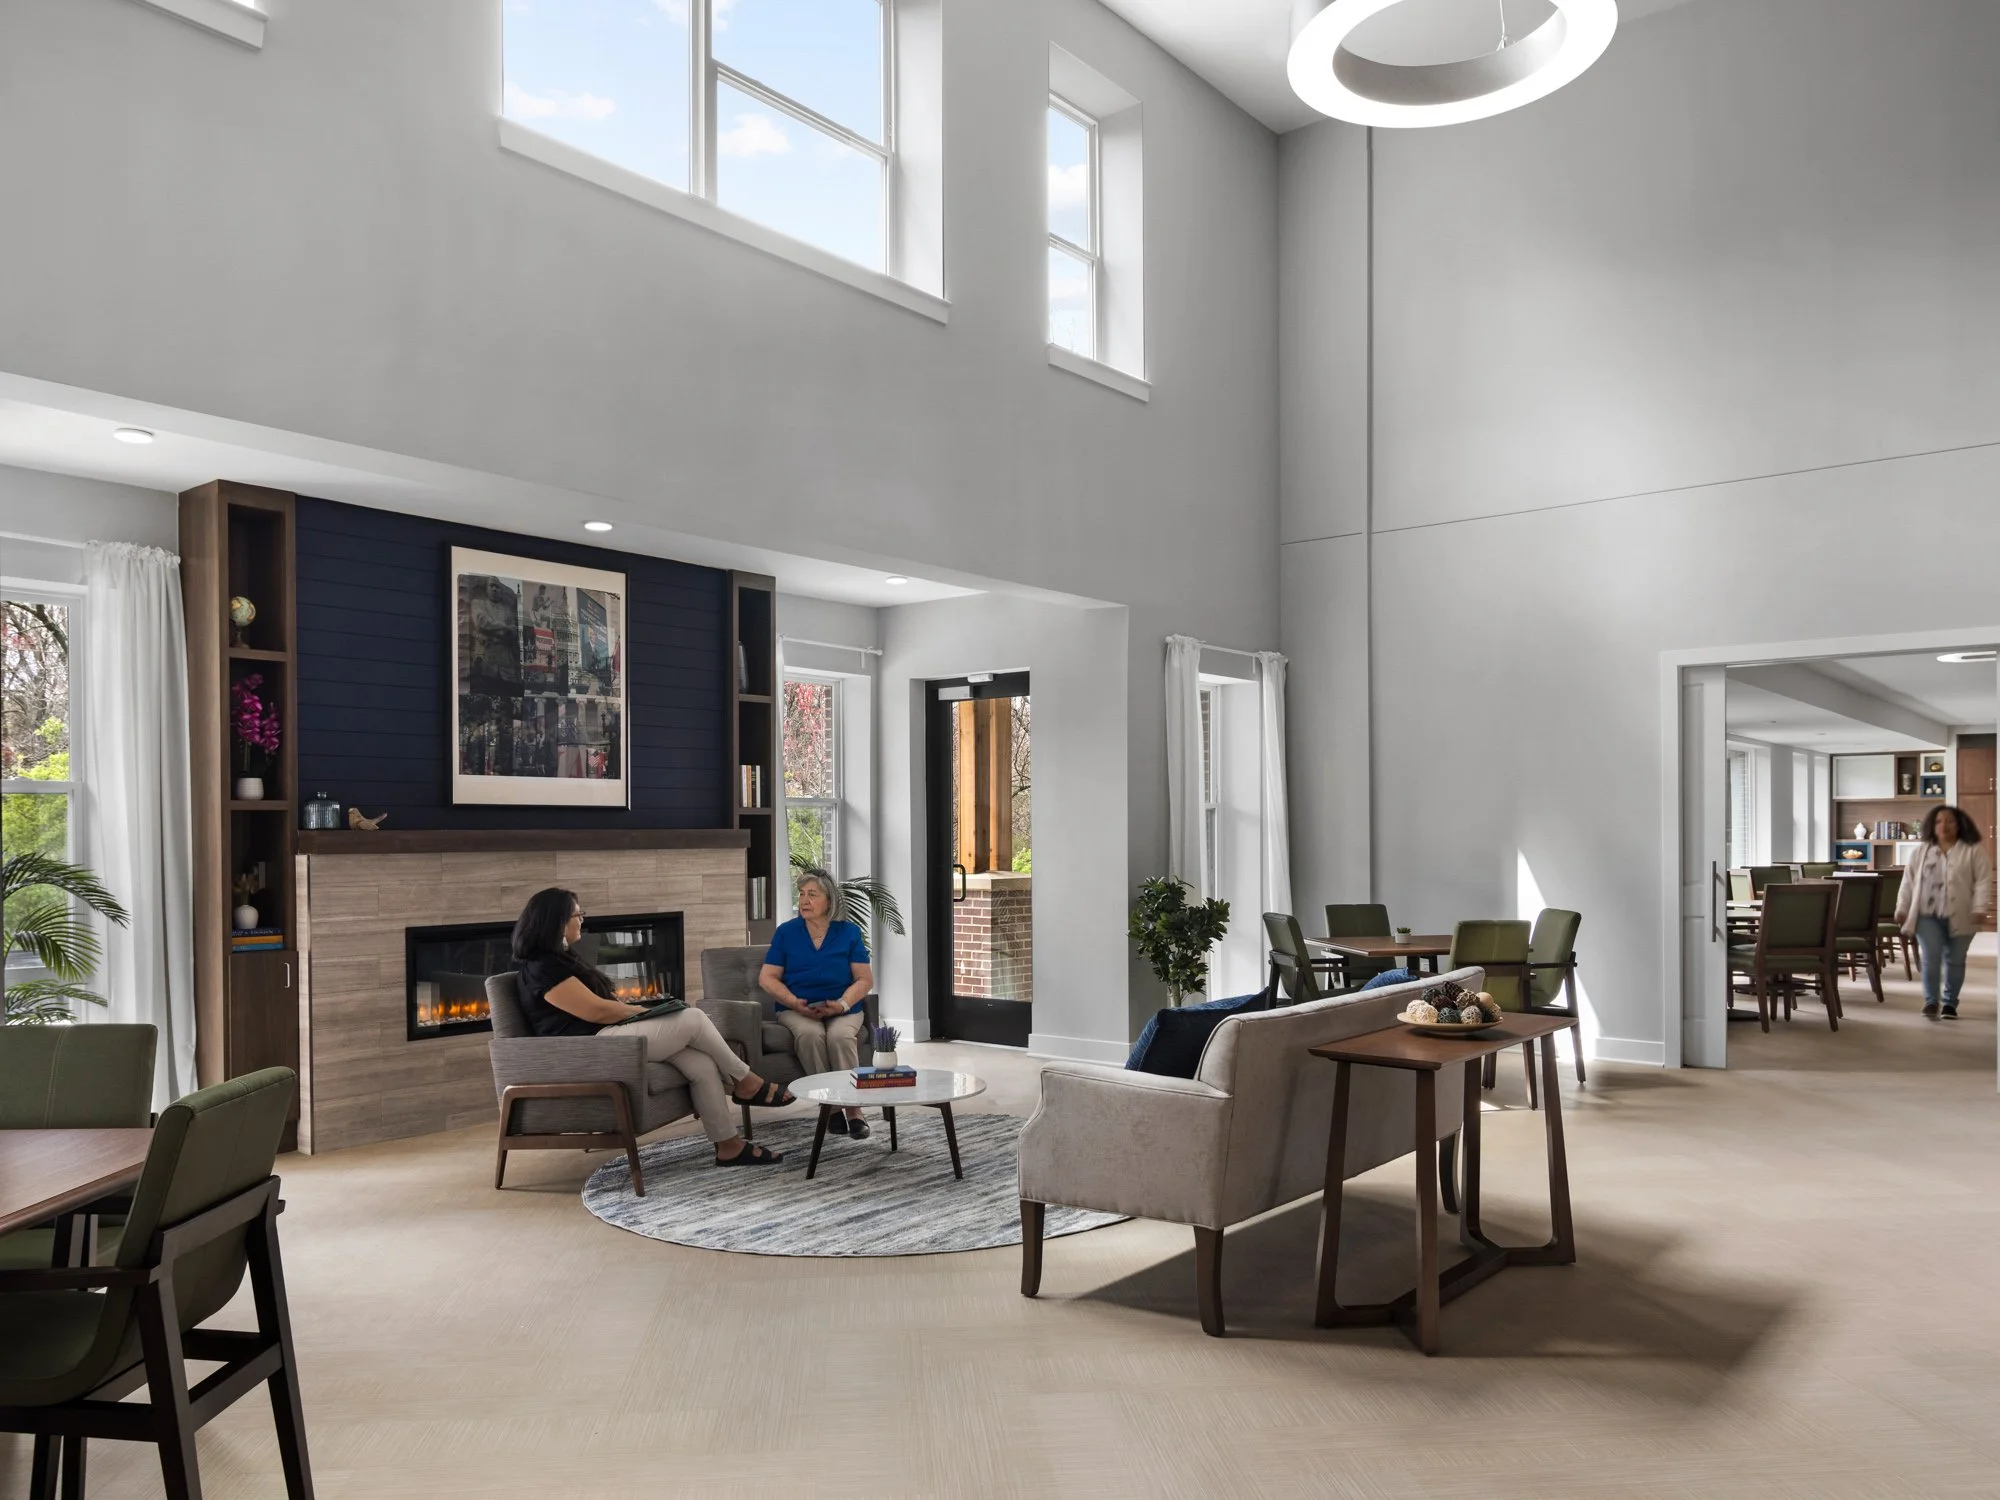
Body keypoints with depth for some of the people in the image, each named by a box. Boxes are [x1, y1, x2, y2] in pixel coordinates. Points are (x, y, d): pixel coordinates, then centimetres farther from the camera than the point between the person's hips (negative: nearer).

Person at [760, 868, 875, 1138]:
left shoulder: (849, 932, 5)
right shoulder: (786, 932, 5)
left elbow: (865, 979, 3)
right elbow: (767, 978, 3)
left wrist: (842, 1004, -16)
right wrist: (795, 1003, -14)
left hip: (842, 1009, 0)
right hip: (797, 1009, 0)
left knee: (841, 1036, -33)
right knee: (810, 1033, -34)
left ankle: (854, 1109, -27)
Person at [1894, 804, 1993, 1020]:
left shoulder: (1973, 851, 1)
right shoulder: (1922, 852, 10)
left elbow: (1983, 881, -5)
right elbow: (1909, 881, 11)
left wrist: (1980, 909, -15)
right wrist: (1902, 908, 5)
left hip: (1959, 916, -1)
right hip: (1927, 915, 1)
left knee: (1955, 960, 7)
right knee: (1931, 957, -9)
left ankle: (1950, 1003, 18)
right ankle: (1932, 1001, -4)